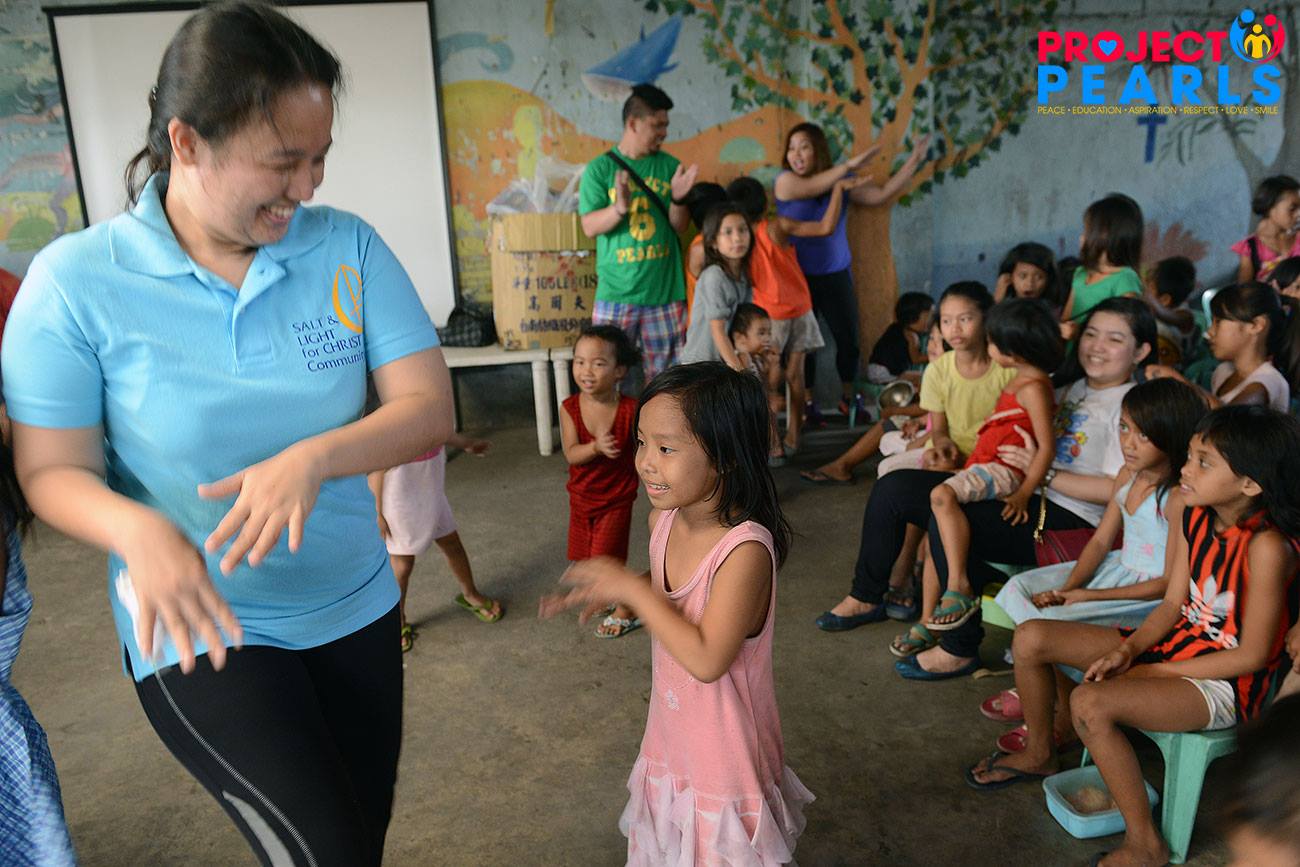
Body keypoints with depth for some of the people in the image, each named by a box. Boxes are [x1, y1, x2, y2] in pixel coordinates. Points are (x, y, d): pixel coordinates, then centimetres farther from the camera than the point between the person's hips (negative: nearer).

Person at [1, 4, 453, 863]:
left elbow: (431, 410, -10)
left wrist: (317, 455, -28)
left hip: (356, 610, 4)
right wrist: (136, 530, -30)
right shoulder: (76, 282, -13)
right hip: (199, 631, -3)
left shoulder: (349, 249, -8)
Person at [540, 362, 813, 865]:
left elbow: (706, 660, -33)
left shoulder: (745, 549, -30)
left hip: (725, 745, -7)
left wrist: (632, 588, -28)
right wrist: (608, 591, -6)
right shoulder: (664, 519, -8)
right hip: (672, 728, 7)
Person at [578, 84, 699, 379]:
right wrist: (620, 208, -24)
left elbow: (679, 226, 6)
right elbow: (590, 227, -5)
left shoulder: (670, 166, 7)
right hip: (616, 292, -2)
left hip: (665, 289, 2)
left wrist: (677, 199, -15)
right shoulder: (600, 169, 0)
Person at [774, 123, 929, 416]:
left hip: (836, 274, 3)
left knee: (848, 337, 6)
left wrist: (913, 161, -1)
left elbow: (881, 195, 2)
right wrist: (850, 165, -25)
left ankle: (848, 396, 27)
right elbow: (811, 188, -26)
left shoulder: (842, 182, 3)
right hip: (798, 277, -3)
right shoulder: (784, 181, -7)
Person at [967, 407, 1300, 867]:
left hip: (1226, 682, -8)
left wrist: (1154, 671, -16)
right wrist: (1128, 650, -12)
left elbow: (1252, 655, -21)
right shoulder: (1194, 518, -2)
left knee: (1091, 703, -31)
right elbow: (1173, 605, 4)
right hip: (1179, 639, 8)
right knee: (1031, 638, -1)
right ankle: (1038, 754, 24)